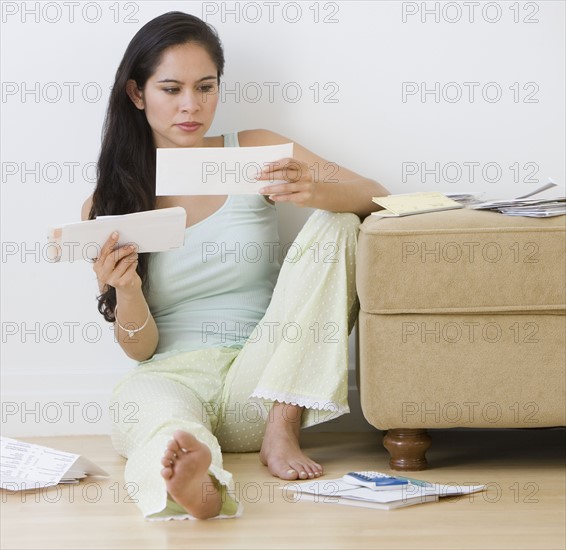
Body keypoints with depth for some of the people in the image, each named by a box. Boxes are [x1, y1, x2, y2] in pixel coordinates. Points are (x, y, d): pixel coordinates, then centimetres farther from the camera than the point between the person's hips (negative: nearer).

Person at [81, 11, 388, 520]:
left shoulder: (254, 153, 8)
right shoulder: (105, 209, 8)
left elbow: (375, 198, -1)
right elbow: (139, 348, 4)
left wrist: (314, 191, -24)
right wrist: (124, 288, -19)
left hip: (259, 381, 2)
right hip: (171, 375, -1)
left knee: (336, 226, -16)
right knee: (147, 402, -37)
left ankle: (282, 429, -19)